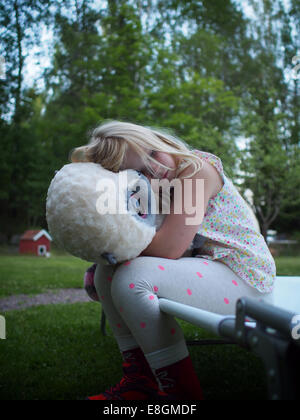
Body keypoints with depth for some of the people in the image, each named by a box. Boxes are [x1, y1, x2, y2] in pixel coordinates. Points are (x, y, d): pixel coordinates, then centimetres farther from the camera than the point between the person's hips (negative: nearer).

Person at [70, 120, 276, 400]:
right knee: (107, 270, 1)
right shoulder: (151, 190, 7)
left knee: (132, 278, -27)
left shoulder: (196, 168, -18)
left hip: (243, 276, -8)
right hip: (202, 269, 9)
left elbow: (167, 249, -26)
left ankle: (180, 390, -14)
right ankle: (140, 380, 3)